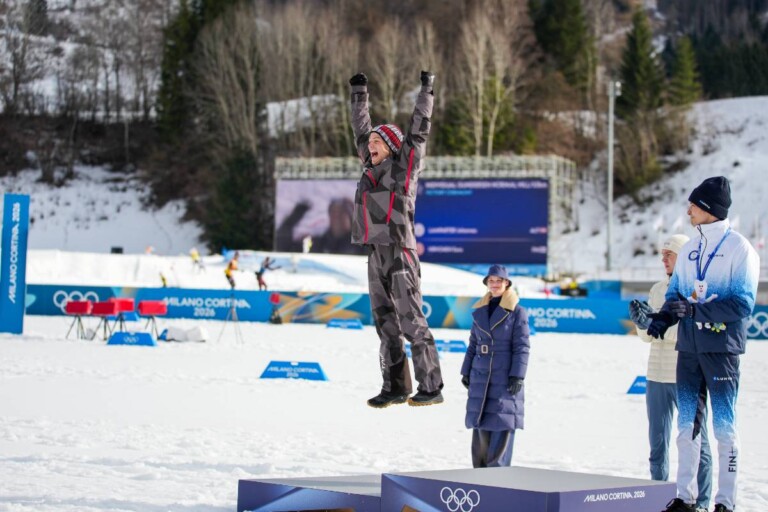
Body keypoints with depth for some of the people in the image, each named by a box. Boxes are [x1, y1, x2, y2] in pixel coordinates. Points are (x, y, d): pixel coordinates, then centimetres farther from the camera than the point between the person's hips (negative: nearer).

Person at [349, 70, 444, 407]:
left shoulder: (404, 167, 1)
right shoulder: (372, 170, 17)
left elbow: (418, 130, -2)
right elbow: (361, 131, 27)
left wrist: (426, 91, 1)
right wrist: (360, 95, 30)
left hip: (400, 253, -7)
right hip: (376, 255, 7)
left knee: (411, 321, -10)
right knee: (385, 323, 7)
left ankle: (431, 388, -9)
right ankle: (395, 388, 12)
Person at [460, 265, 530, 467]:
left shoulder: (517, 312, -3)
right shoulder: (479, 311, 12)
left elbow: (522, 347, -7)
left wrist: (517, 376, -14)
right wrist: (466, 372, 14)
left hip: (505, 378, -5)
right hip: (481, 377, 5)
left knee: (502, 427, -7)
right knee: (480, 428, 5)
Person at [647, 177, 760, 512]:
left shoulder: (739, 248, -7)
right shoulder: (690, 249, 13)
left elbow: (742, 304, -14)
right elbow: (676, 293, 16)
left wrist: (695, 309, -22)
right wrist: (664, 317, -6)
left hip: (721, 346, -6)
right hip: (689, 346, 6)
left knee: (724, 425, -2)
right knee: (687, 424, 9)